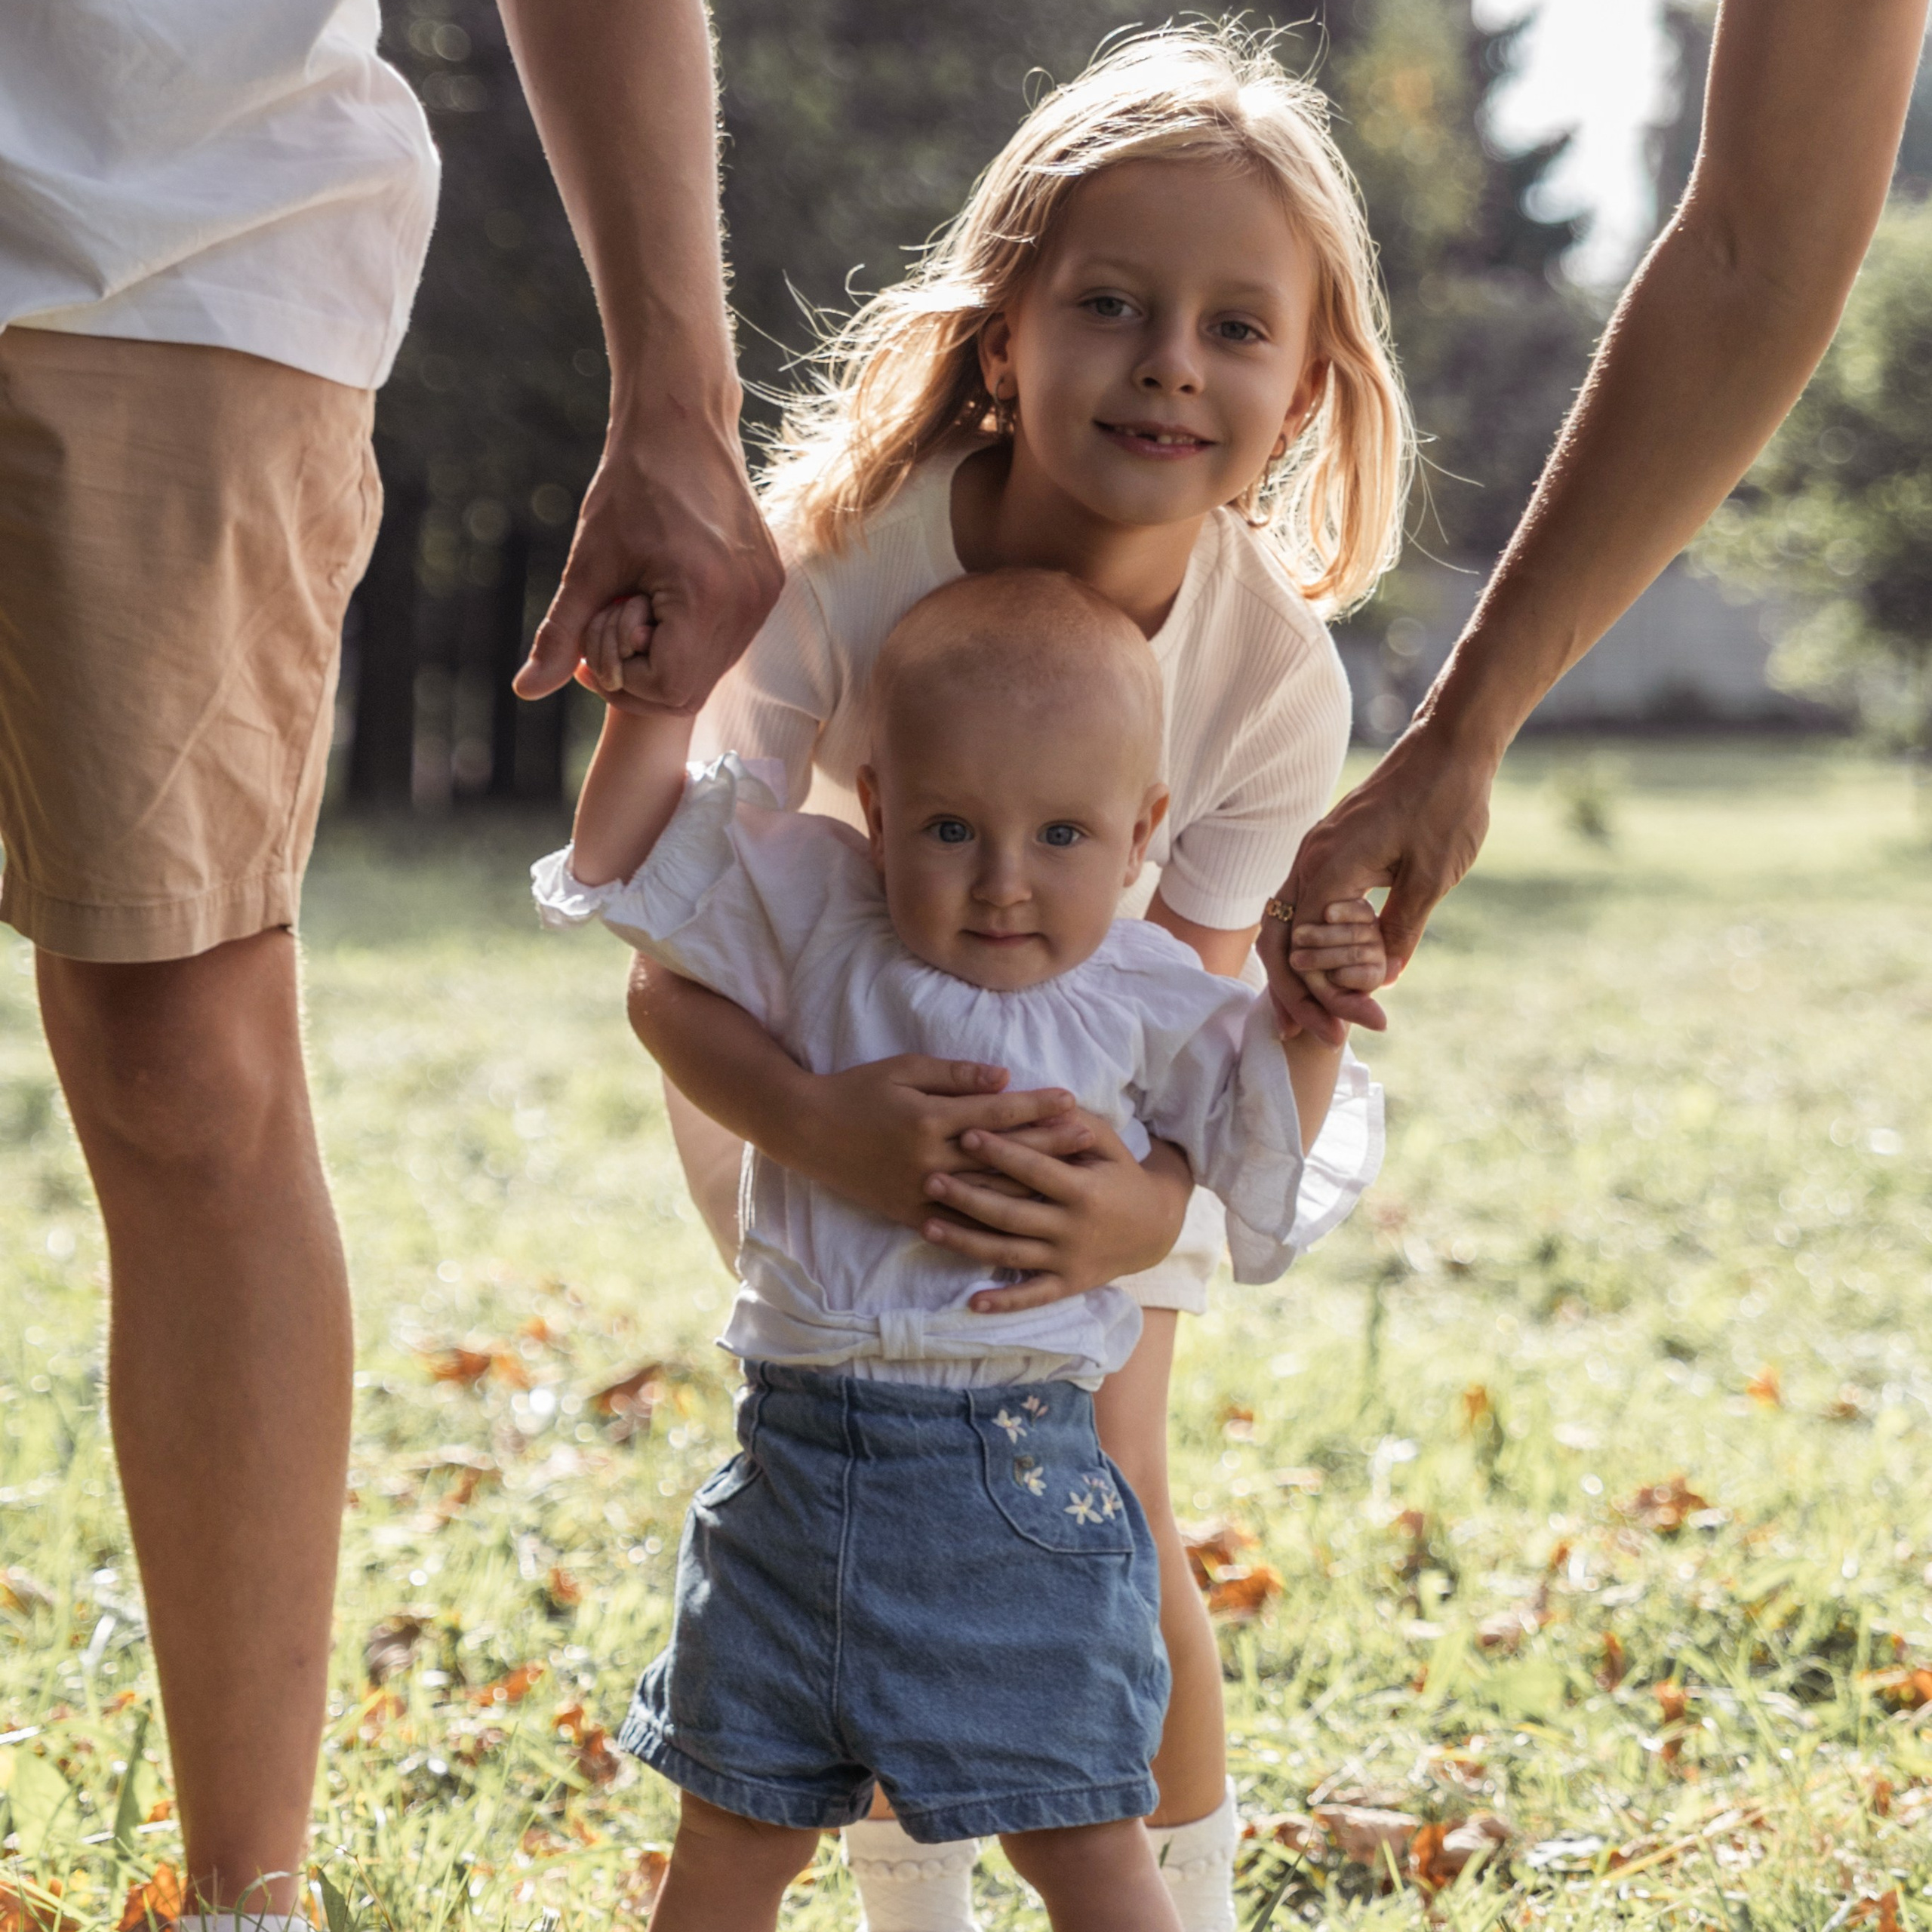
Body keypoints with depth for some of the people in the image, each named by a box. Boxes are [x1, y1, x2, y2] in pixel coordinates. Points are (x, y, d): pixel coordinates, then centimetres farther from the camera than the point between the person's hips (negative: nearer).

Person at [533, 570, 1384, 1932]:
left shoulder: (1145, 1006, -1)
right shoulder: (820, 925, 3)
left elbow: (1265, 1166, -1)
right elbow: (626, 867, 7)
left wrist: (1307, 1026, -15)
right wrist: (656, 703, -5)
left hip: (1018, 1485, -2)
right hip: (800, 1456, 2)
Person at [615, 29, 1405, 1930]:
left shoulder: (1273, 672, -29)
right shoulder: (840, 574, -35)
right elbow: (675, 976, -34)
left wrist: (1147, 1197, -48)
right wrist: (818, 1125, -54)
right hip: (818, 1069, -1)